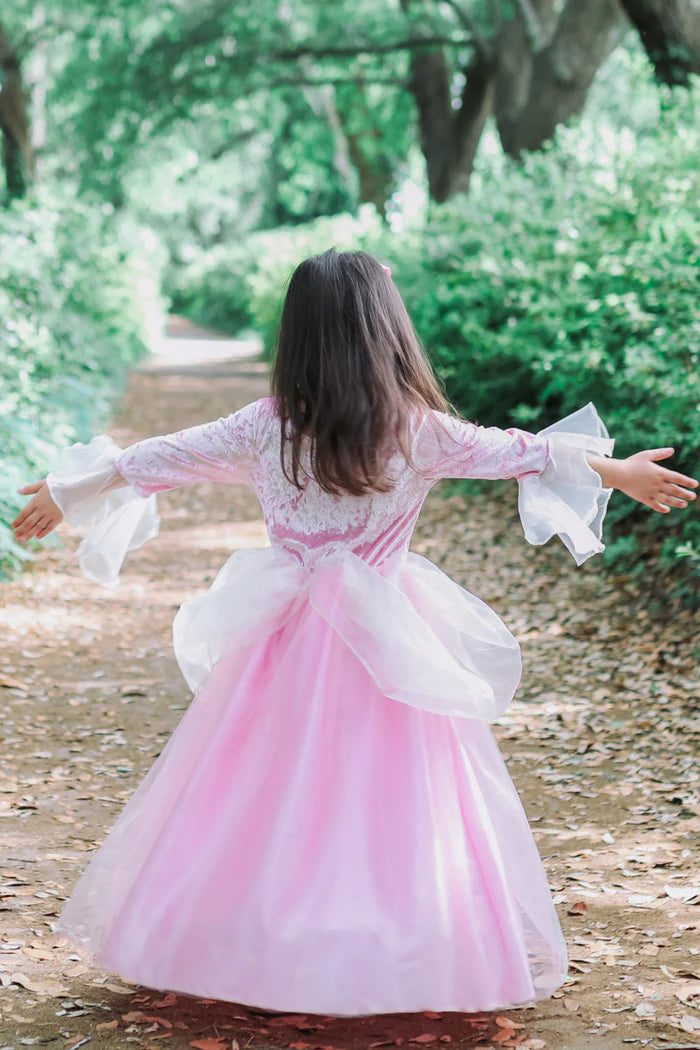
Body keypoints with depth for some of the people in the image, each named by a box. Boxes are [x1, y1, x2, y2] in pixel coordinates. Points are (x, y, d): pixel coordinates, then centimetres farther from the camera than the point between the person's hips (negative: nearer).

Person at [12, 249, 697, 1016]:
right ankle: (393, 958, 8)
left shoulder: (266, 427, -2)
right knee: (387, 800, 4)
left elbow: (166, 458, 9)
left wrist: (69, 492, 24)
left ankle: (250, 952, 18)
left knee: (262, 800, 11)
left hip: (286, 640, 3)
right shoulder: (419, 430, -8)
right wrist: (618, 472, 17)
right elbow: (517, 453, 3)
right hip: (387, 644, -2)